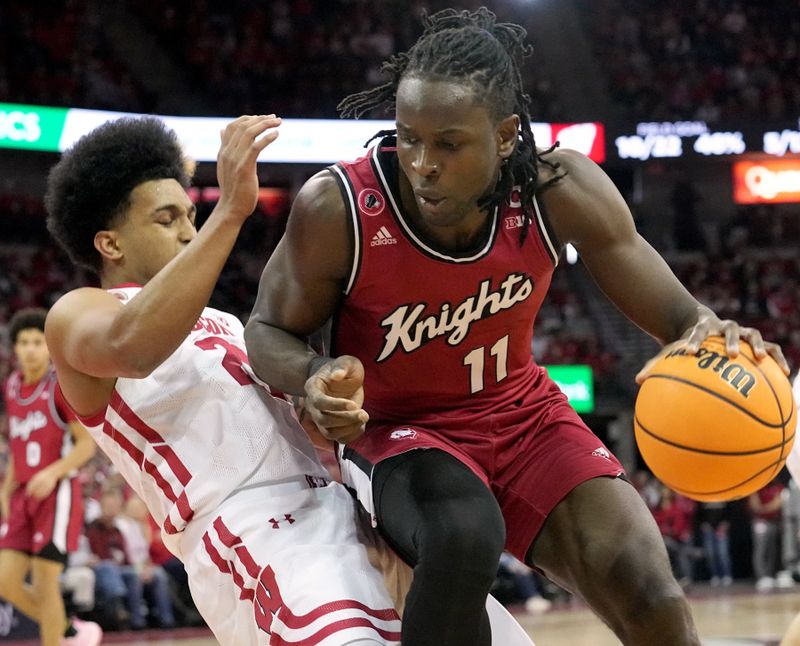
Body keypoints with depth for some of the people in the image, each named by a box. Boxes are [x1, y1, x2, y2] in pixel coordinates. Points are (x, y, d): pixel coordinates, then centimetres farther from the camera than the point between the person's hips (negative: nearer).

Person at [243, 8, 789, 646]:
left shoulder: (562, 191, -19)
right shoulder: (337, 206, -24)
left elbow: (675, 313, -10)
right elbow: (269, 331, -7)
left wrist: (710, 334, -35)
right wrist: (315, 375, -30)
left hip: (522, 413, 3)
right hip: (396, 428, -3)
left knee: (650, 594, -15)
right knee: (461, 538, -37)